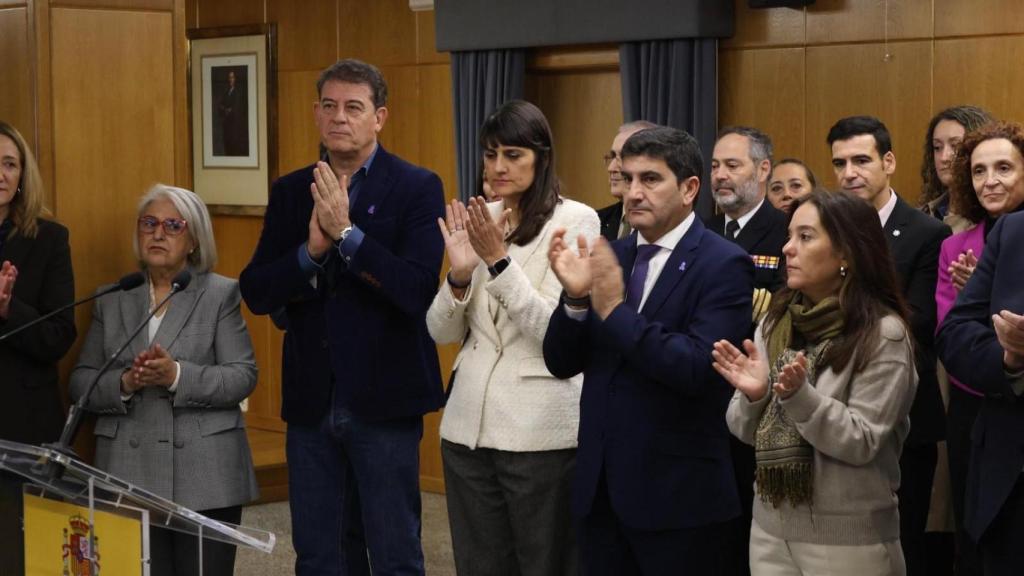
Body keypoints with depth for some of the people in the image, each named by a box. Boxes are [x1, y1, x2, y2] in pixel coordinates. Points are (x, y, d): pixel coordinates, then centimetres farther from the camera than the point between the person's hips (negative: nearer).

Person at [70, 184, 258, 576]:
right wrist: (124, 383, -11)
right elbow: (80, 384, 10)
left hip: (206, 479, -2)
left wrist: (177, 376, -17)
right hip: (129, 477, 2)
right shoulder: (112, 301, 14)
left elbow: (242, 377, -3)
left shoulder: (221, 294, 6)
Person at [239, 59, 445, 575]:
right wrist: (312, 248, -15)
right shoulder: (291, 192, 8)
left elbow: (419, 291, -18)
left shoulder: (417, 188, -6)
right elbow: (256, 293, 1)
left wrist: (346, 232, -21)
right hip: (311, 401, 5)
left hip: (383, 401, -4)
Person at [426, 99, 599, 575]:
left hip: (539, 428, -5)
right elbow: (441, 333, 6)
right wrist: (459, 274, -12)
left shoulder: (576, 220, -7)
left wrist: (498, 260, -20)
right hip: (469, 423, 5)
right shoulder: (479, 221, 8)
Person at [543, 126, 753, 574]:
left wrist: (615, 309, -22)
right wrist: (575, 297, -11)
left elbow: (698, 369, -21)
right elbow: (561, 364, 6)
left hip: (677, 493, -5)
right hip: (599, 486, 6)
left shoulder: (724, 264, -10)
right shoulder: (610, 256, 9)